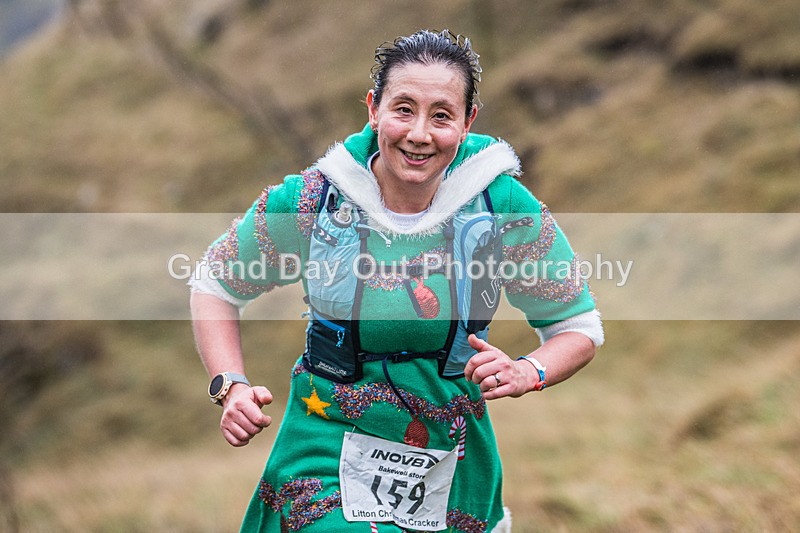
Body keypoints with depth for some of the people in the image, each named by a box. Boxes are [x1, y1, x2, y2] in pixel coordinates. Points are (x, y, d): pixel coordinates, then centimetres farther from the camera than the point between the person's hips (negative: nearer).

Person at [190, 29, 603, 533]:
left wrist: (527, 373, -20)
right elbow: (215, 284, 4)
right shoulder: (310, 200, -11)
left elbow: (579, 325, 0)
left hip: (453, 465, 2)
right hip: (326, 459, -2)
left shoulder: (507, 208, -11)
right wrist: (231, 387, -10)